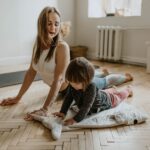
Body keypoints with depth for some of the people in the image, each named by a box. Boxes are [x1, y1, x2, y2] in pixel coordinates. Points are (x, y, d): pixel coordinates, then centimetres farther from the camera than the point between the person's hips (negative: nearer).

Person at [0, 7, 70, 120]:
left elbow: (58, 79, -36)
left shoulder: (62, 47, -34)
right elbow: (31, 71, -7)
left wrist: (44, 109, -40)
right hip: (60, 90, 6)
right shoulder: (38, 43, -14)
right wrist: (18, 97, -5)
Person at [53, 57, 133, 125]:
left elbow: (86, 106, -52)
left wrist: (75, 119, -59)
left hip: (107, 99, -4)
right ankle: (113, 90, 67)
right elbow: (68, 98, -23)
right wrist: (62, 112, -34)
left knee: (119, 96, 28)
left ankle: (128, 90, 58)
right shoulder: (73, 85, -32)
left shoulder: (91, 87, -50)